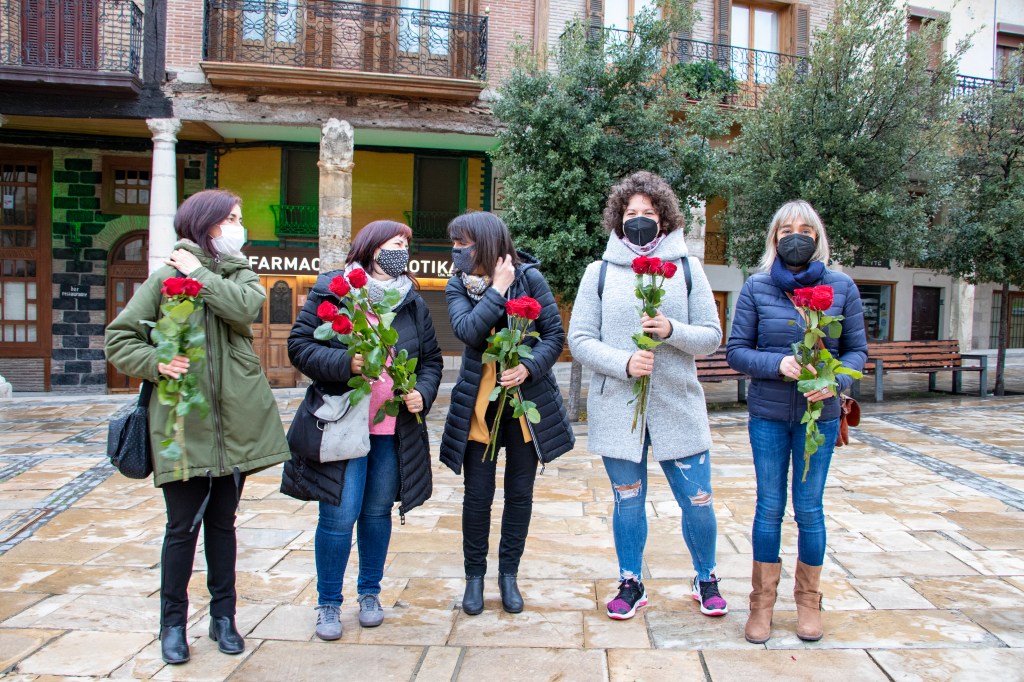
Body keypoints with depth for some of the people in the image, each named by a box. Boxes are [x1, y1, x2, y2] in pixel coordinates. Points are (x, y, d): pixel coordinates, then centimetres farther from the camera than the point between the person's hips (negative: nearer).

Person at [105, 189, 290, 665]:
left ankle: (223, 616, 27)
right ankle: (173, 622, 22)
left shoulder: (241, 274, 11)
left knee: (222, 522, 14)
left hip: (234, 421, 3)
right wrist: (156, 363, -15)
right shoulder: (165, 277, 1)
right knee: (183, 526, 4)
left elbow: (247, 308, -12)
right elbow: (119, 338, 0)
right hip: (182, 421, -3)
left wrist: (200, 275, -10)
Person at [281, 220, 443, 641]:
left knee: (378, 513, 12)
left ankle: (369, 594, 30)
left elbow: (431, 359, 14)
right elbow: (299, 345, -6)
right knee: (339, 515, -3)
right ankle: (328, 603, 16)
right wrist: (345, 362, -21)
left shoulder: (413, 302, 11)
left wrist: (423, 393, -4)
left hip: (394, 430, 4)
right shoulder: (332, 291, -1)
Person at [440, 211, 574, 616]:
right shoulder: (458, 287, 0)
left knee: (520, 492, 9)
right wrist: (497, 289, -19)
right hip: (478, 403, 1)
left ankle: (508, 574, 26)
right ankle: (475, 575, 24)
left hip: (527, 400, -1)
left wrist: (528, 367, -20)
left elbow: (555, 334, -5)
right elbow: (468, 331, -19)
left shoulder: (528, 276, -6)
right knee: (478, 493, 5)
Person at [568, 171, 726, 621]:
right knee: (628, 500, 12)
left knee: (698, 501, 6)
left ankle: (705, 579, 33)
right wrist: (624, 362, -17)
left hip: (678, 406, 0)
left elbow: (711, 337, 2)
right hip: (617, 407, 0)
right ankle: (631, 584, 32)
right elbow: (579, 339, -1)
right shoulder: (600, 272, 3)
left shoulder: (687, 268, 4)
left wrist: (671, 330, -17)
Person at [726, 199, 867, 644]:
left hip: (819, 415, 0)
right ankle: (763, 601, 22)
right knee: (769, 507, 7)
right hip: (768, 414, 0)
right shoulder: (756, 288, -1)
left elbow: (857, 349, 5)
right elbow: (736, 351, -1)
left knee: (809, 508, 8)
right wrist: (778, 364, -18)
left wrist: (836, 380, -15)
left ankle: (808, 600, 27)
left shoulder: (841, 287, 1)